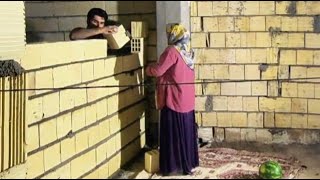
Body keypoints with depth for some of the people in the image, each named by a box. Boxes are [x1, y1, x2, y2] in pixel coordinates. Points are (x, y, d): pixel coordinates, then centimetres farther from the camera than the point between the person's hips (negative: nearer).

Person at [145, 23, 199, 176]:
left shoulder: (172, 51, -16)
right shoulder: (188, 52, 10)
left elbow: (158, 70, -17)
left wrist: (148, 69, 2)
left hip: (174, 99, -8)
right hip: (187, 99, 8)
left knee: (173, 133, -1)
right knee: (186, 131, 13)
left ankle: (174, 166, 4)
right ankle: (188, 162, 21)